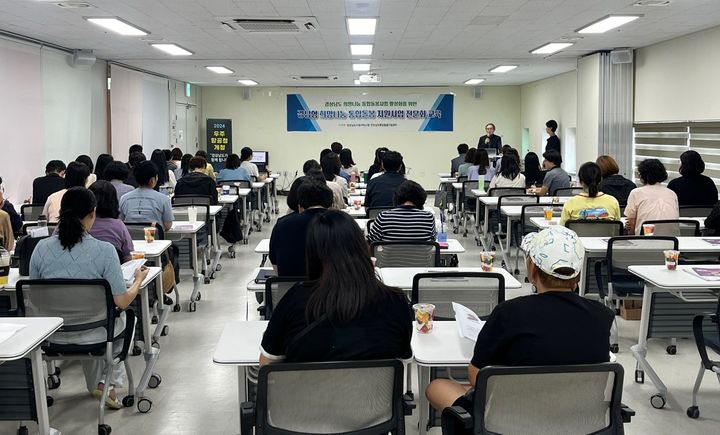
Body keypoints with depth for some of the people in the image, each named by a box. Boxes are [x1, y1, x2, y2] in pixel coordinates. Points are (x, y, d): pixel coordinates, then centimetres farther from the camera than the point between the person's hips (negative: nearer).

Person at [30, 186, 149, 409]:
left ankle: (96, 384, 47)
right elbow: (122, 301, -16)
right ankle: (109, 385, 29)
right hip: (94, 334, -3)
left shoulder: (41, 248, -9)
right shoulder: (104, 250, -20)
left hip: (54, 335, 3)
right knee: (121, 317, 32)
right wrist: (139, 279, 3)